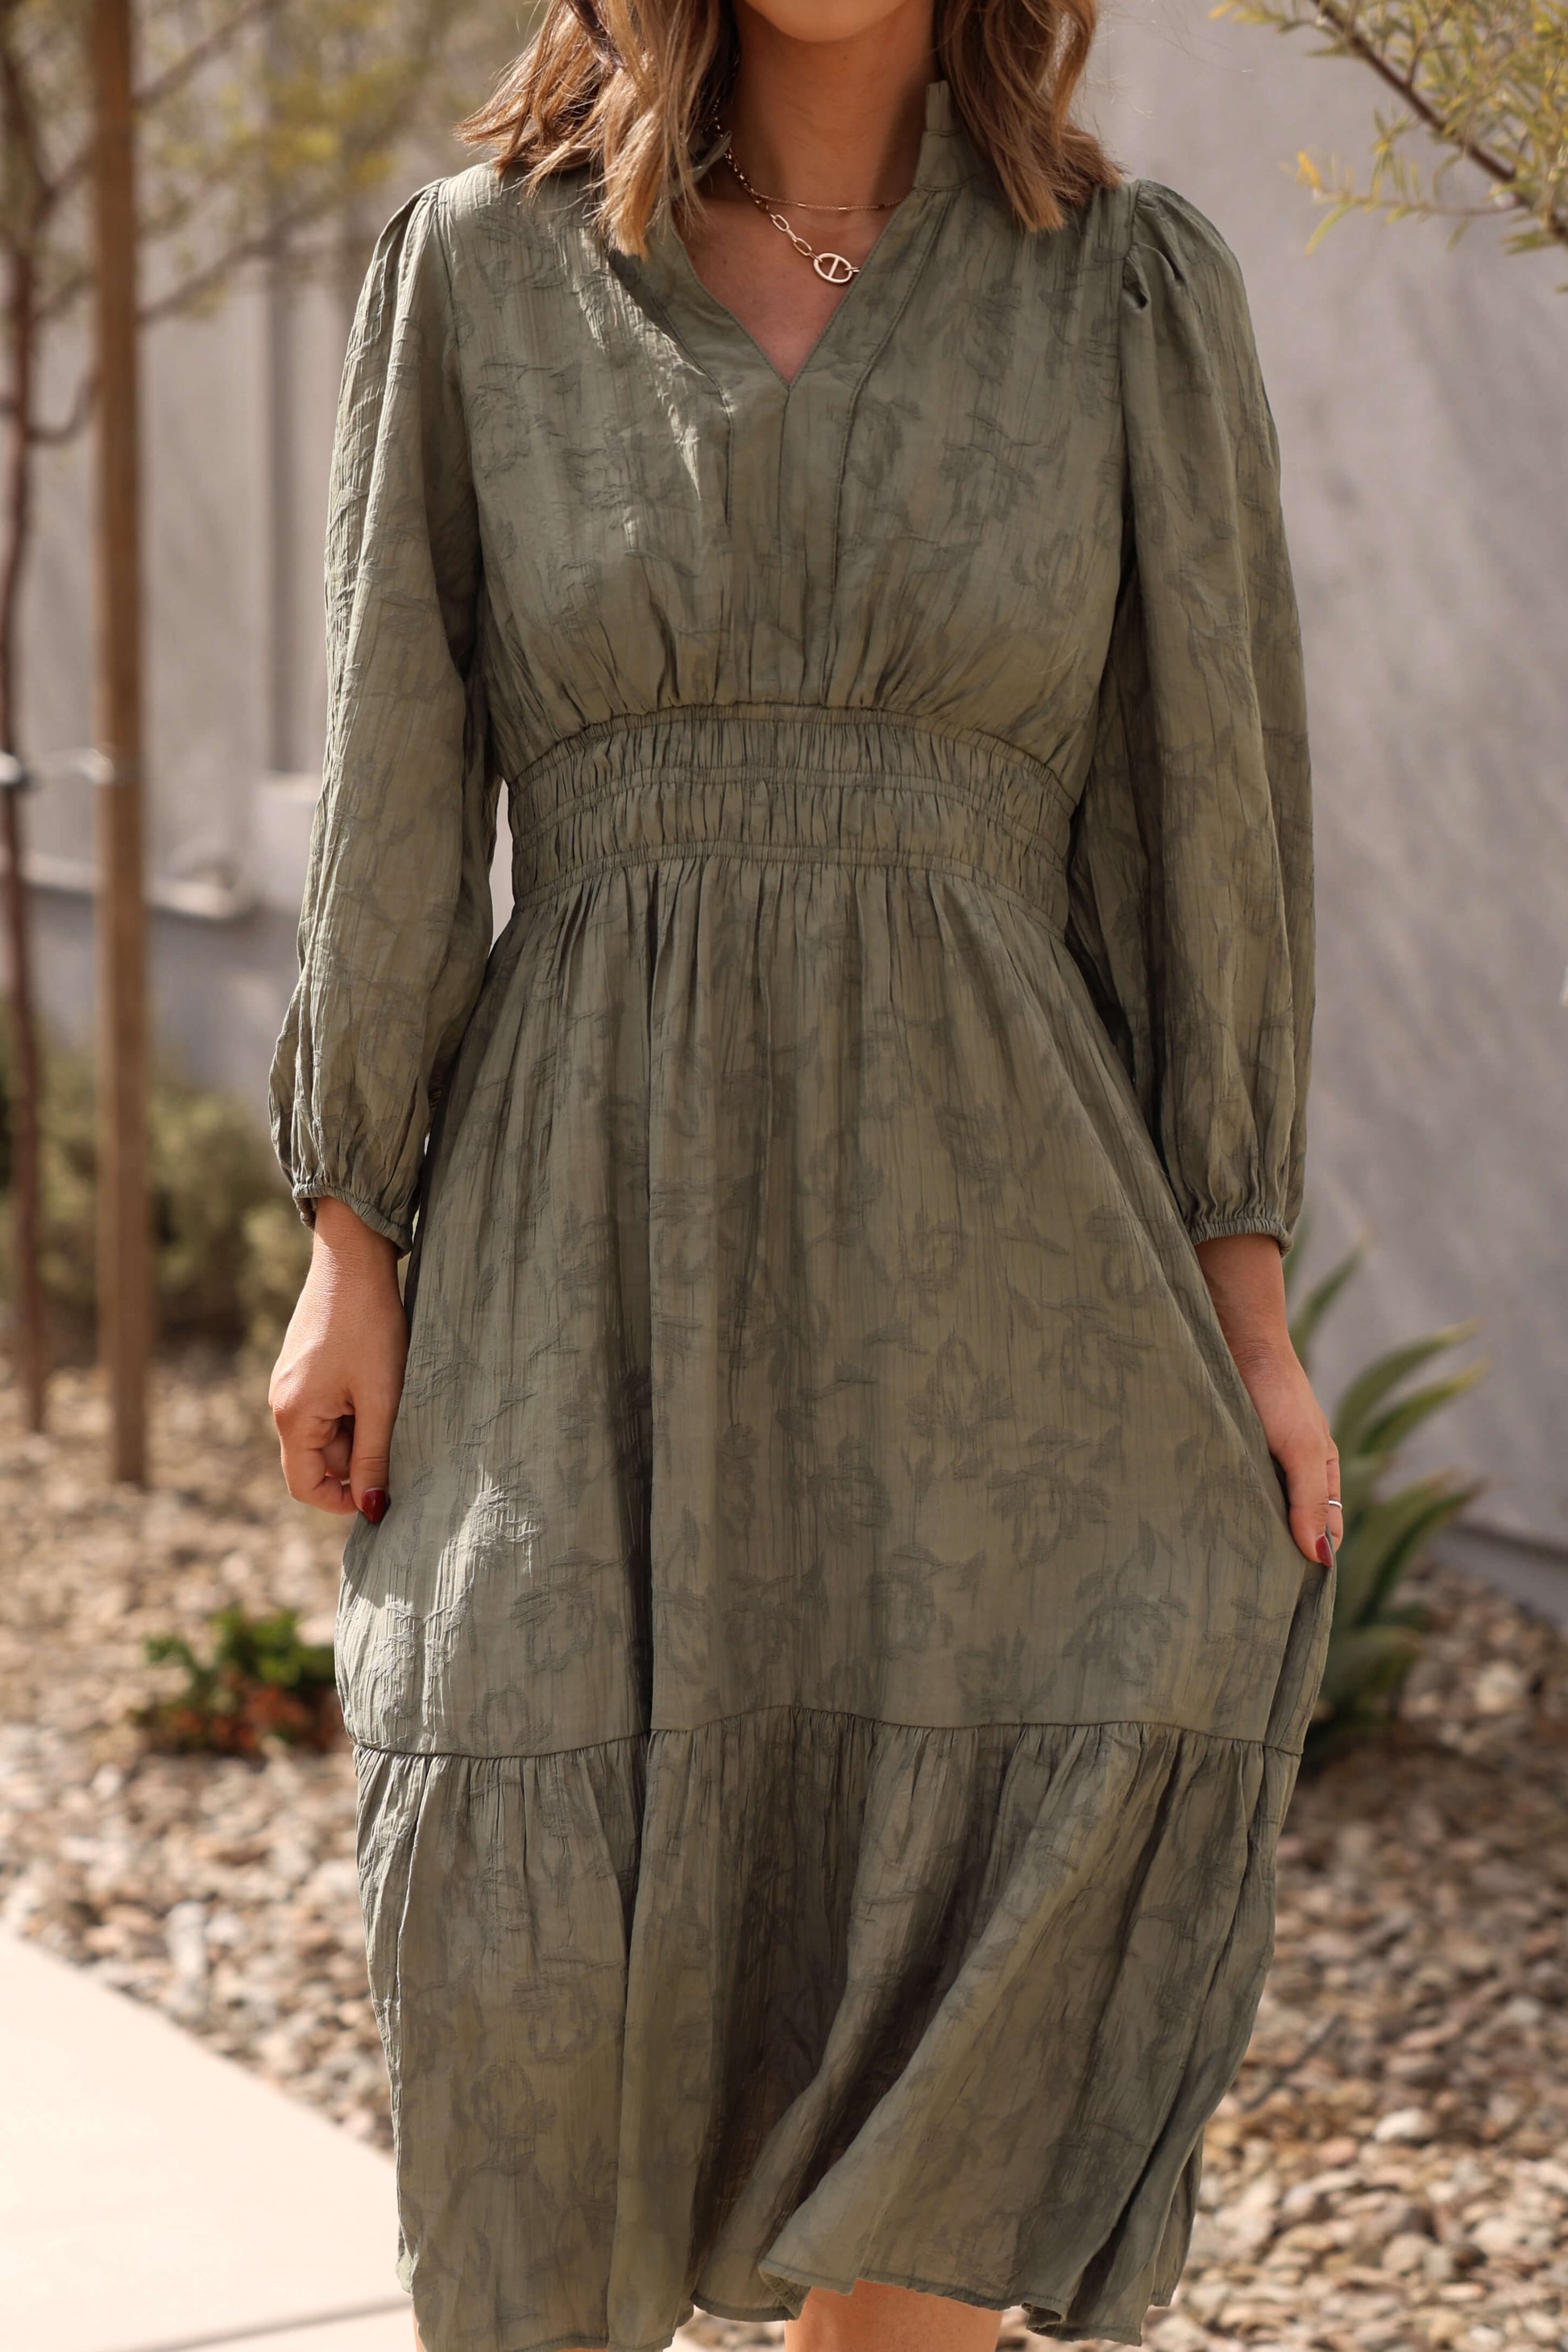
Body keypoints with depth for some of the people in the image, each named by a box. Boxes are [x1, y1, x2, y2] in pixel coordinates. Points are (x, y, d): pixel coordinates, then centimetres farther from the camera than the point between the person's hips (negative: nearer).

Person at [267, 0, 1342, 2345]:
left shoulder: (1135, 289, 2)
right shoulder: (482, 265, 3)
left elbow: (1204, 795, 3)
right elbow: (399, 779, 5)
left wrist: (1245, 1313, 0)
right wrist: (351, 1242, 2)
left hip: (977, 1234, 0)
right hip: (597, 1246, 0)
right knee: (545, 1969, -4)